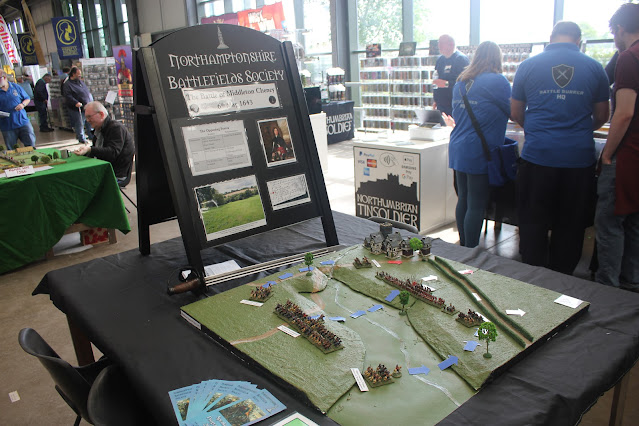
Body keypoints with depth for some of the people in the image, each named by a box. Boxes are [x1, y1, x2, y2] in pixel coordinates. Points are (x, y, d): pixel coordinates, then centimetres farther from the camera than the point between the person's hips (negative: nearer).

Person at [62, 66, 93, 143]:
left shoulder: (80, 81, 14)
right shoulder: (67, 84, -10)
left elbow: (87, 91, 25)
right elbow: (67, 96, -20)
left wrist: (91, 100, 21)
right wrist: (76, 103, -30)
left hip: (87, 107, 7)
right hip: (77, 108, -7)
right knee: (80, 124, -1)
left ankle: (91, 136, 26)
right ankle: (82, 139, 9)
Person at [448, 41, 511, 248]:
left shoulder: (461, 81, 13)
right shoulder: (497, 81, -10)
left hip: (458, 150, 8)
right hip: (479, 153, -7)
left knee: (463, 200, 15)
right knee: (476, 205, -1)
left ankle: (463, 246, 26)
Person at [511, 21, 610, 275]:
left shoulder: (528, 65, 3)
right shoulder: (594, 68, 5)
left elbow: (515, 113, 11)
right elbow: (601, 117, 14)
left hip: (537, 156, -1)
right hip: (579, 158, 1)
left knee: (533, 224, 9)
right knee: (570, 226, 11)